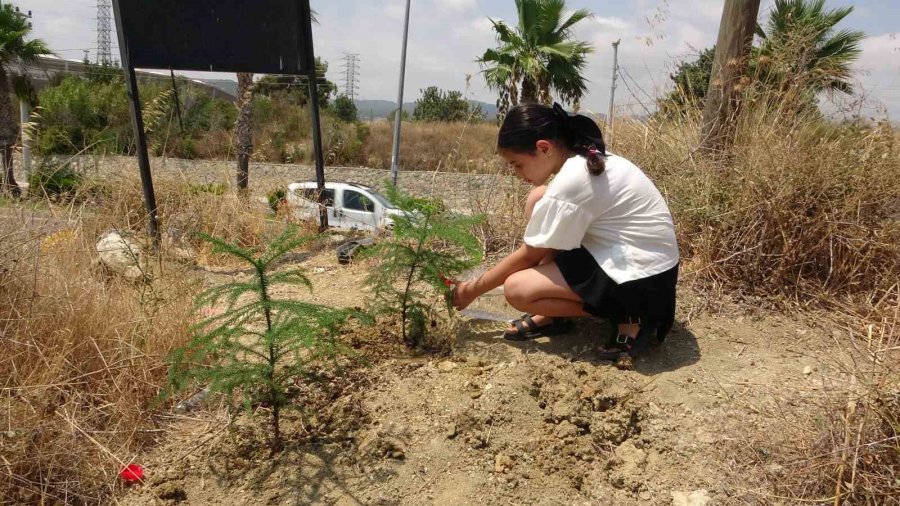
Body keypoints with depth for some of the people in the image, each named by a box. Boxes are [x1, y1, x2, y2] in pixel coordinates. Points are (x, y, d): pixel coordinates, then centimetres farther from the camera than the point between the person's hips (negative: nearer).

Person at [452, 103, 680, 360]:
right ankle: (551, 315, 9)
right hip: (633, 256, 10)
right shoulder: (587, 159, 4)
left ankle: (628, 318, -3)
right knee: (538, 200, 5)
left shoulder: (571, 182, -23)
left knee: (516, 289, -14)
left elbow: (530, 255, -13)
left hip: (644, 279, -10)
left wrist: (473, 289, -1)